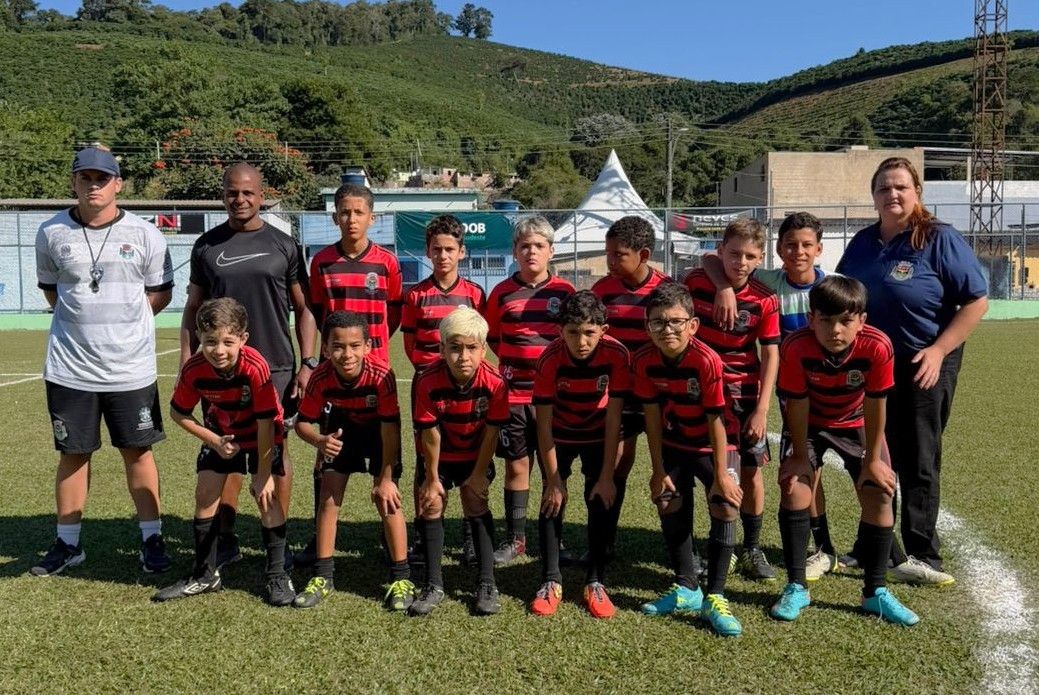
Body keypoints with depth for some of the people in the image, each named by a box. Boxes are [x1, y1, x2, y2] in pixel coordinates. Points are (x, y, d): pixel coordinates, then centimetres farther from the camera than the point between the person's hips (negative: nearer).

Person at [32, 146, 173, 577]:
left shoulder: (145, 235, -2)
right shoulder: (51, 234, 1)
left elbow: (160, 294, 5)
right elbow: (50, 290, 15)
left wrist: (123, 317, -4)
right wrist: (83, 319, 4)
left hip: (131, 369, -1)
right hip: (69, 369, 1)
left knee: (137, 452, 7)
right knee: (73, 454, 11)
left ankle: (152, 539, 18)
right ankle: (68, 544, 24)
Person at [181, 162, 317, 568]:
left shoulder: (284, 246, 3)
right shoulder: (207, 246, 8)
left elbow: (303, 309, 5)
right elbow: (193, 309, 12)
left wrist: (308, 363, -3)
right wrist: (187, 362, 4)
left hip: (275, 366, -2)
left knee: (274, 452, 4)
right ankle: (225, 540, 20)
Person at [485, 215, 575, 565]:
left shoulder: (564, 291, 2)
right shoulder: (502, 292, 3)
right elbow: (491, 336, 13)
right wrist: (515, 357, 3)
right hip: (513, 393, 0)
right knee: (516, 465, 6)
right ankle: (514, 539, 19)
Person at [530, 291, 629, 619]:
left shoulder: (616, 354, -28)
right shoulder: (550, 359, -29)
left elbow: (614, 418, -23)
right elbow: (544, 423, -23)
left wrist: (607, 476, -21)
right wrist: (554, 479, -22)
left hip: (598, 436, 1)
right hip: (559, 436, 0)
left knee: (601, 501, -6)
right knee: (552, 501, -7)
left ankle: (595, 582, 6)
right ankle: (551, 582, 3)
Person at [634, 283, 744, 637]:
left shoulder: (707, 361, -29)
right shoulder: (644, 361, -18)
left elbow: (716, 421, -24)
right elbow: (652, 417, -10)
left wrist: (721, 474, -20)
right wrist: (659, 471, -7)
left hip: (714, 446, -4)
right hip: (674, 445, 4)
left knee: (725, 508, -15)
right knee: (669, 506, 3)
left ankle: (715, 597, -6)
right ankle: (687, 589, 19)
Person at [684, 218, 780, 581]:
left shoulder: (765, 300, -10)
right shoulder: (695, 282, -10)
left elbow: (771, 355, -8)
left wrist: (762, 410, -13)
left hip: (744, 392, 0)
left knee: (750, 469, 3)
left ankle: (752, 548, 19)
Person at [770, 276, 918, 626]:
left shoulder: (877, 347, -32)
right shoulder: (796, 347, -33)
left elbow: (875, 407, -21)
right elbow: (797, 405, -22)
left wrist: (872, 460, -13)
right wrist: (800, 457, -14)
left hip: (857, 424, 1)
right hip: (810, 423, -1)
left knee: (880, 493, -7)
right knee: (794, 488, -15)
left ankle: (875, 592, 9)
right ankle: (796, 587, -1)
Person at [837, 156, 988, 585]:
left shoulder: (940, 239, -8)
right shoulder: (862, 244, 8)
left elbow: (976, 299, -12)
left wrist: (938, 350, -18)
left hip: (924, 365, -5)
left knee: (917, 461, 2)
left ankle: (921, 555, 12)